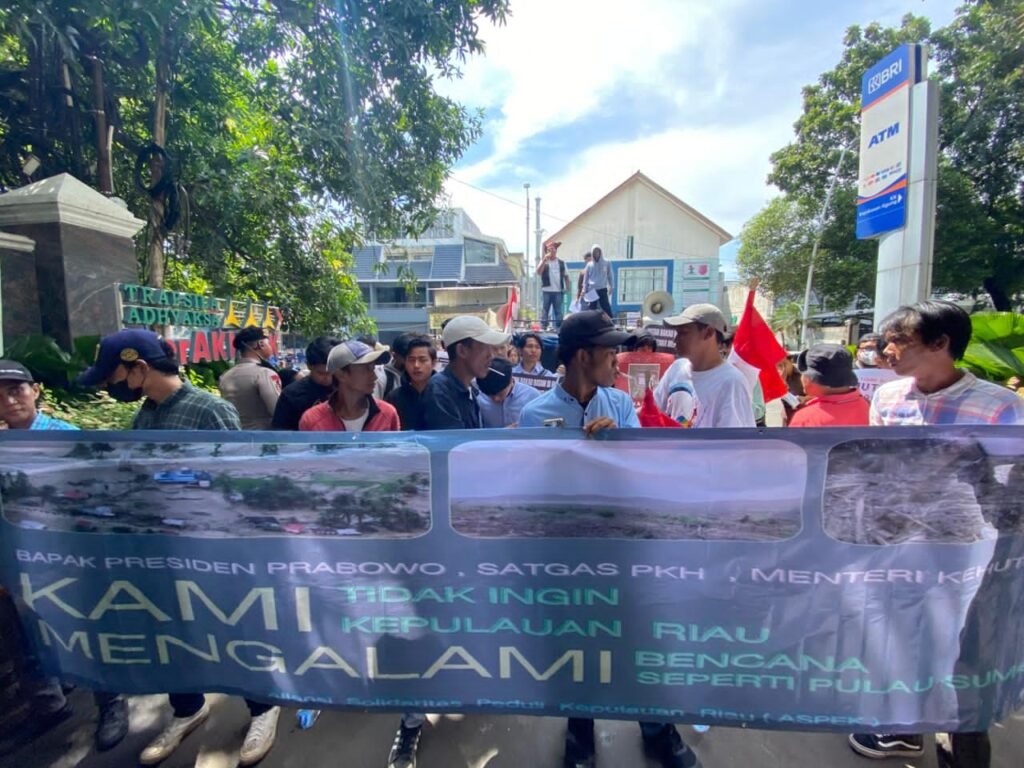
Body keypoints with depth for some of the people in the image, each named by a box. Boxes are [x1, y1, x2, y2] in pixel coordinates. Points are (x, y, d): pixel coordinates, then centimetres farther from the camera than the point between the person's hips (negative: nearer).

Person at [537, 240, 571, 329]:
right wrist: (544, 260, -15)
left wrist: (567, 287, 2)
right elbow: (538, 272, -11)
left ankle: (558, 328, 10)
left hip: (558, 291, 2)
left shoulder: (561, 263, 11)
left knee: (558, 311, 4)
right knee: (545, 311, 3)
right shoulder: (544, 262, 5)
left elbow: (566, 275, 14)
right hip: (546, 291, -1)